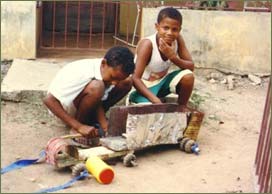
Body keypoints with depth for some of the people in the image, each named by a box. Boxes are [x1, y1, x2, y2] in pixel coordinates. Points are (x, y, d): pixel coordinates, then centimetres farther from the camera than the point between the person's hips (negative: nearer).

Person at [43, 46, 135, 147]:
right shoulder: (82, 74, -36)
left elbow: (97, 100, -14)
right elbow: (49, 100, -35)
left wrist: (104, 123, -30)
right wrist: (79, 126, -38)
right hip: (63, 104, -7)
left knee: (127, 82, -9)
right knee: (96, 88, -39)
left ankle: (91, 118, 1)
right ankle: (77, 129, -14)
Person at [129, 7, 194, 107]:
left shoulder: (178, 39, -13)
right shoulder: (147, 44, -28)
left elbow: (191, 67, -11)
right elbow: (135, 78, -30)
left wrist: (173, 57, -30)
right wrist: (155, 99, -41)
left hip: (162, 81, 5)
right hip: (145, 86, -5)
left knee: (188, 76, -19)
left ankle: (181, 108, 4)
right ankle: (133, 100, 5)